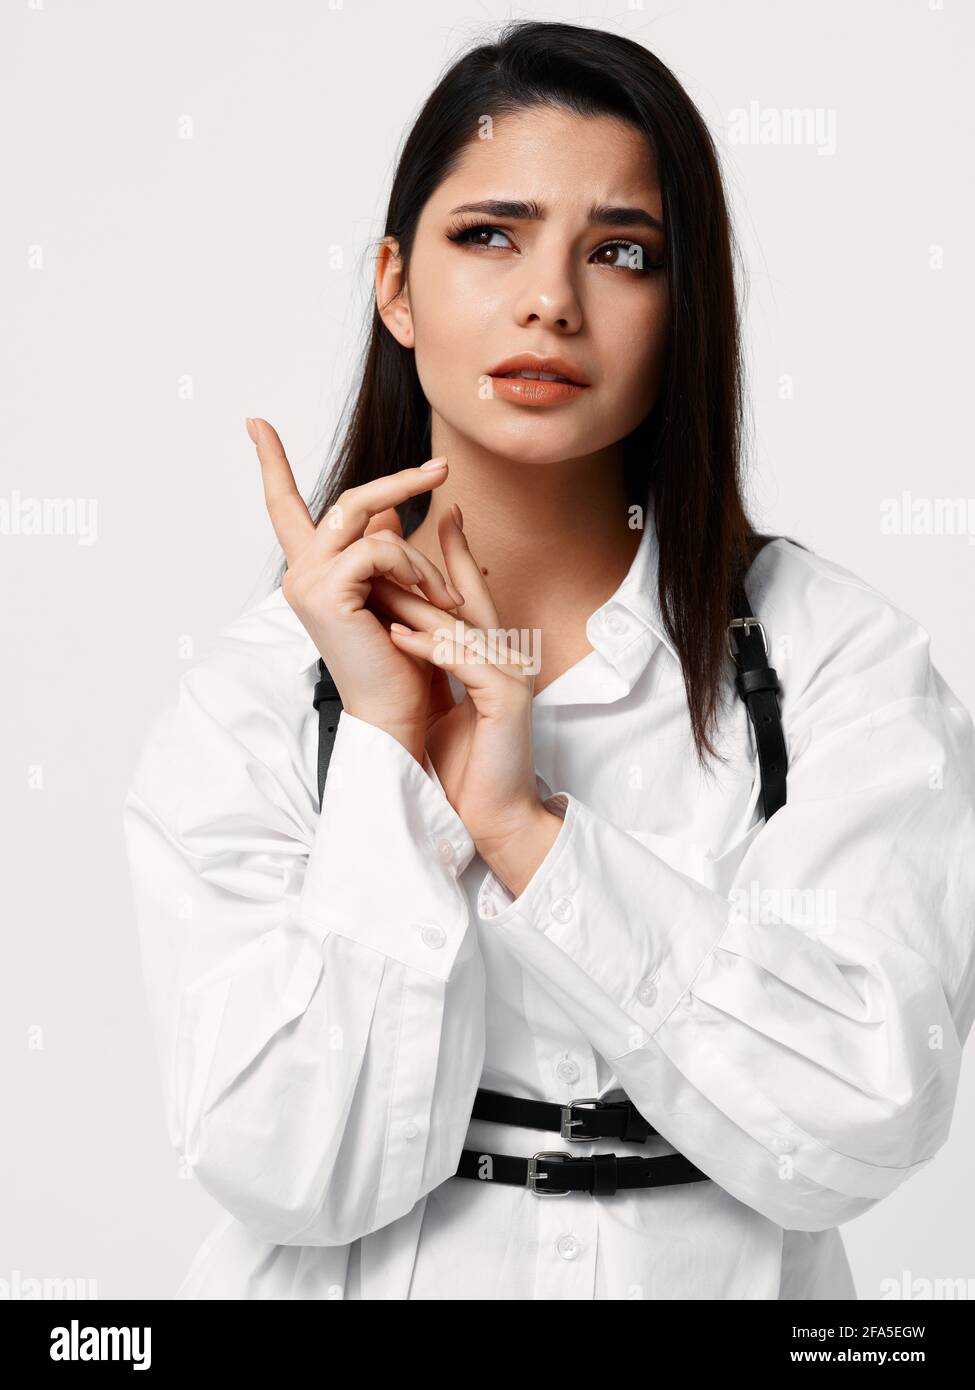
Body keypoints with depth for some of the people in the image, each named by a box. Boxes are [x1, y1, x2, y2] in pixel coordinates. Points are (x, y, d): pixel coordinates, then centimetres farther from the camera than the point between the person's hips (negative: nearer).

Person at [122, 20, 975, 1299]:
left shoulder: (845, 661, -9)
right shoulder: (253, 695, -8)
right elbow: (290, 1171, -15)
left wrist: (527, 824, -22)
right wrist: (386, 750, -20)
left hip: (718, 1275, 1)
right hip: (364, 1279, 0)